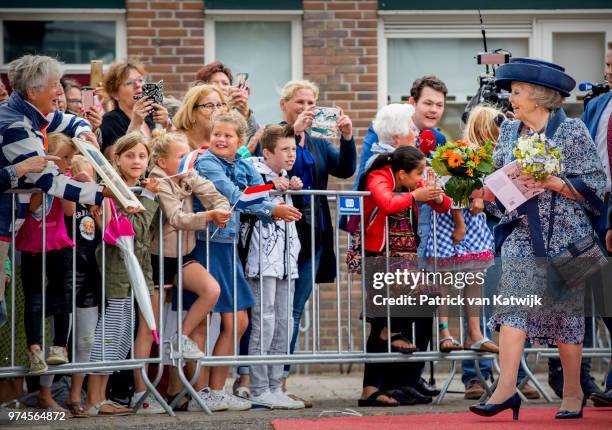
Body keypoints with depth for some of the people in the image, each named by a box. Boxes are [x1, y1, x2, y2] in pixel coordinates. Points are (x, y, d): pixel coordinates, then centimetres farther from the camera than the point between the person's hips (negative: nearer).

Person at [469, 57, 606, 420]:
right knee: (512, 306, -10)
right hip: (521, 233, 4)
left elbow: (595, 185, -9)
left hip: (563, 234, -4)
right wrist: (483, 192, -2)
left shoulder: (572, 131, -6)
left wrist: (551, 182, -19)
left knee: (564, 310, 3)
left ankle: (573, 392, 16)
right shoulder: (509, 131, 11)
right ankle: (506, 389, -15)